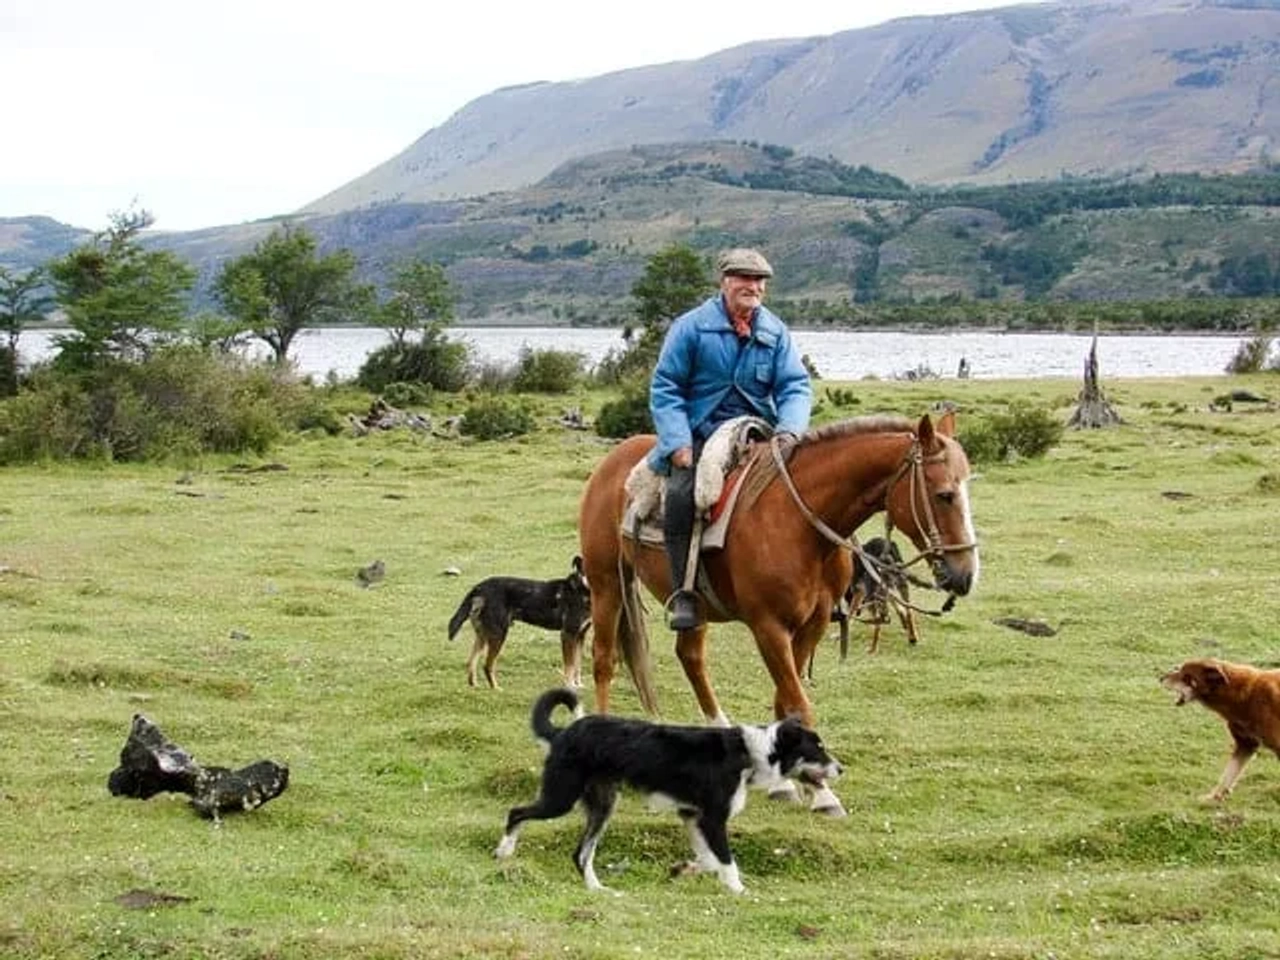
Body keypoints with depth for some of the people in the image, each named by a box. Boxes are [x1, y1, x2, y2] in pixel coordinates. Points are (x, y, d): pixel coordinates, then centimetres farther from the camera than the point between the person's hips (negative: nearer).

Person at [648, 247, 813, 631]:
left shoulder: (775, 332, 8)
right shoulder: (691, 326, -2)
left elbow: (796, 386, 4)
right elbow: (665, 387, -3)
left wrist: (790, 429, -18)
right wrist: (678, 443, -15)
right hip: (699, 434, -3)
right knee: (682, 493, -31)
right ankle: (683, 592, -24)